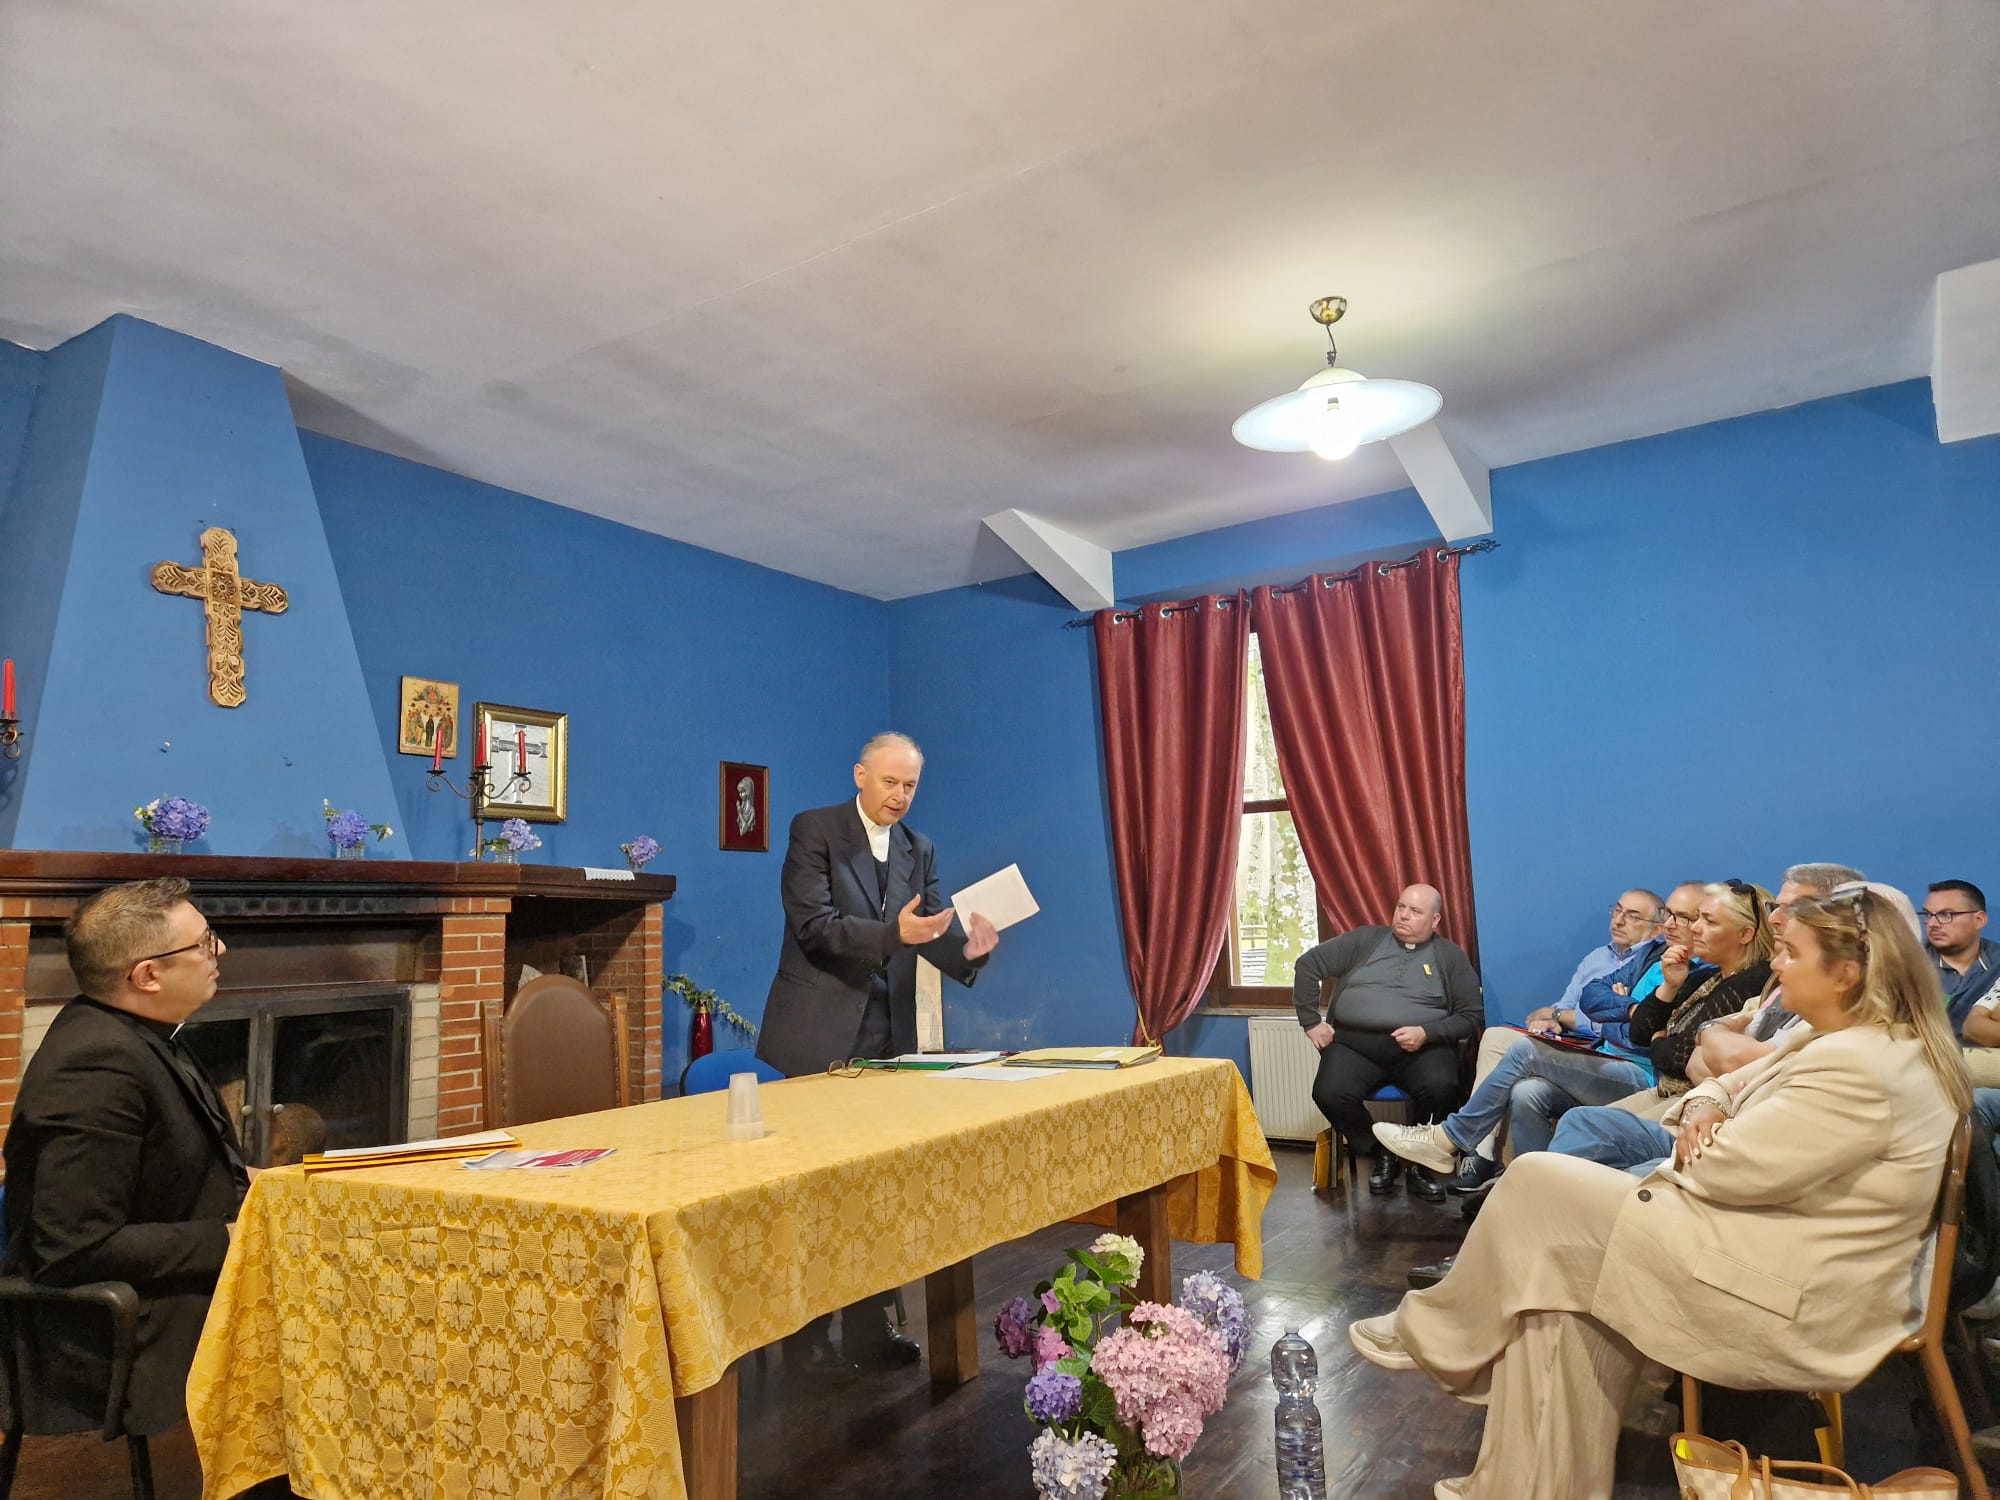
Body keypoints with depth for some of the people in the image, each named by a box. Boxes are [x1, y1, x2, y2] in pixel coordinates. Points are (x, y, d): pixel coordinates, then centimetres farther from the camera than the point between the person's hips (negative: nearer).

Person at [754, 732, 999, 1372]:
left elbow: (937, 933, 3)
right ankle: (808, 1328, 20)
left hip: (886, 1038, 5)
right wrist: (893, 933, -30)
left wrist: (970, 946, -20)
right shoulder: (814, 829, -6)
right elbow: (814, 925, -16)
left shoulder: (919, 850, 9)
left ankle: (867, 1326, 23)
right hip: (820, 1035, -5)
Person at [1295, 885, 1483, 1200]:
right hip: (1355, 1043, 1)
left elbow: (1472, 1016, 4)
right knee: (1329, 1093, -27)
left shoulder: (1451, 956, 10)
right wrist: (1311, 1021, 3)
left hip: (1422, 1048, -1)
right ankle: (1382, 1153, 2)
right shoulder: (1365, 940, 10)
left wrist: (1427, 1032, -13)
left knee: (1441, 1088, -32)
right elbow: (1308, 964, 10)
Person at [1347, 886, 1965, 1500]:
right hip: (1761, 1250, 10)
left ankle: (1433, 1334, 12)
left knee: (1538, 1185, -8)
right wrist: (1701, 1109, -6)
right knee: (1560, 1285, 3)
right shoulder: (1840, 1041, 11)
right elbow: (1729, 1089, 18)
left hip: (1787, 1303, -10)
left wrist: (1697, 1144, 1)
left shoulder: (1858, 1068, -23)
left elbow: (1724, 1167, -23)